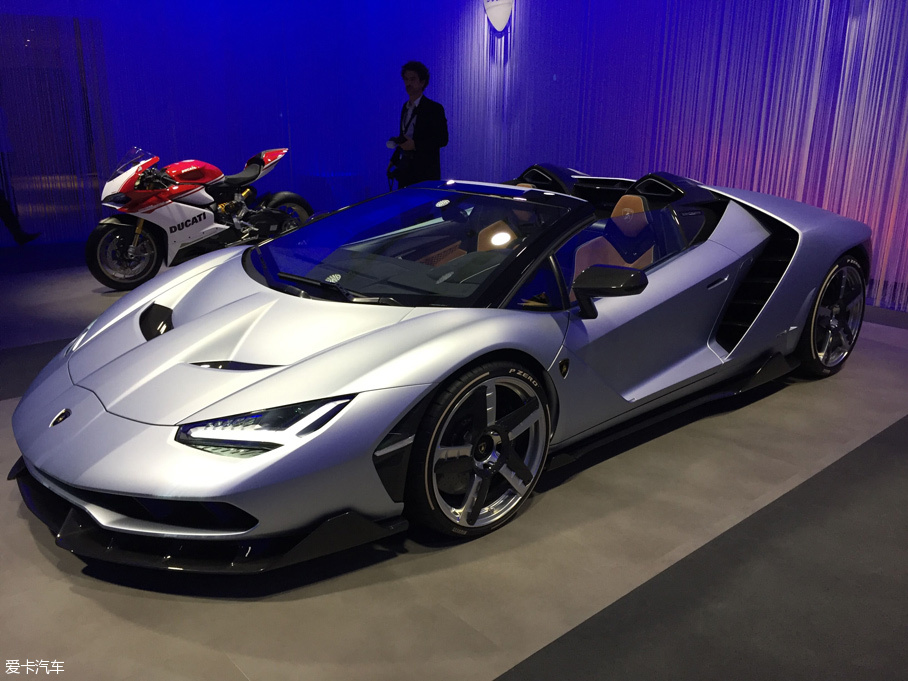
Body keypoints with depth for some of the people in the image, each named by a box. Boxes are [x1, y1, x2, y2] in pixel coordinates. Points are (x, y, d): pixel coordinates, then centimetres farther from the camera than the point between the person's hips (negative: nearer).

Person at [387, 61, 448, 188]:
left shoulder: (434, 108, -6)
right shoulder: (406, 106, 16)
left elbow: (442, 139, -10)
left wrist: (415, 145, -19)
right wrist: (394, 161, 15)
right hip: (405, 171, 6)